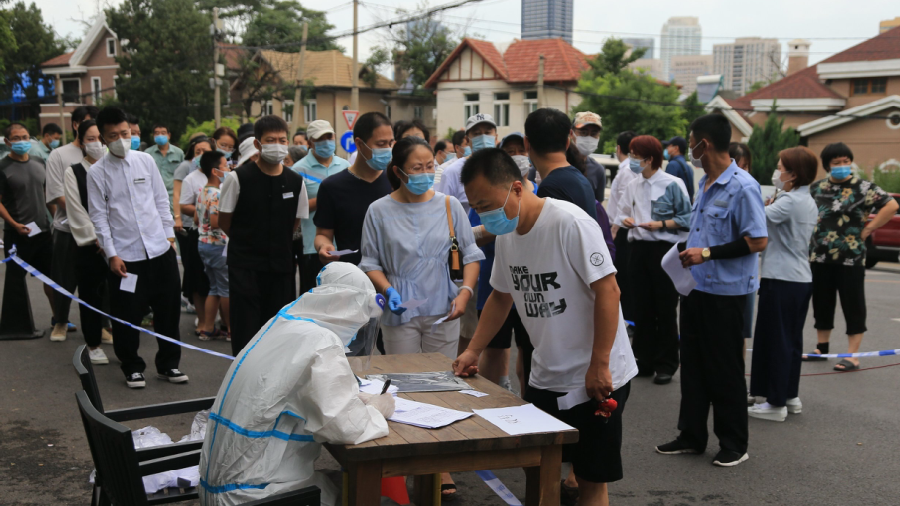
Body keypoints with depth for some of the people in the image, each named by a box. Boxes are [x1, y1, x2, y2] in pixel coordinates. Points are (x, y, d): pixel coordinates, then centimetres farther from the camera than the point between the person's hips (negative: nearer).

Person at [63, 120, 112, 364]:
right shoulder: (73, 172, 2)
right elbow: (77, 211, -3)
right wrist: (98, 239, -9)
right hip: (89, 246, -1)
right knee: (91, 296, 5)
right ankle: (93, 345, 17)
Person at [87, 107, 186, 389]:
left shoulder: (146, 161, 5)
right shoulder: (98, 172, -4)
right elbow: (99, 216, -4)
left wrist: (169, 234, 6)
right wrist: (111, 254, -8)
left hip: (160, 250, 3)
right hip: (125, 256, -3)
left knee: (168, 310, 9)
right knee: (127, 316, 4)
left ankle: (168, 364, 26)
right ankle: (132, 368, 23)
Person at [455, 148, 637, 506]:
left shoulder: (570, 223, -21)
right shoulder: (505, 235, 4)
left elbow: (607, 291, -21)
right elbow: (502, 296, 18)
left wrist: (599, 365, -21)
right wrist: (473, 351, 12)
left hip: (596, 379, -7)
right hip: (545, 378, 7)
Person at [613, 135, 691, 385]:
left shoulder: (672, 184, -9)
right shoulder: (632, 186, 8)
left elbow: (686, 219, -7)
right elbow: (621, 213, 17)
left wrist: (661, 224, -17)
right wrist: (626, 220, -4)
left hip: (665, 249, -5)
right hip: (639, 249, 6)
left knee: (665, 309, 2)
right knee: (642, 308, 11)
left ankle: (666, 364, 12)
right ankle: (645, 360, 22)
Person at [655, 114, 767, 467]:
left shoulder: (742, 187, -16)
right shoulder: (704, 184, 11)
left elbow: (757, 242, -19)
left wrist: (706, 253, -20)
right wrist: (689, 254, 10)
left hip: (725, 292, -8)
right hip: (696, 286, 8)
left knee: (725, 370, 2)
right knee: (693, 365, 13)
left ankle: (734, 445, 16)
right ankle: (692, 435, 25)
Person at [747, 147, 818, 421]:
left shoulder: (790, 201, -16)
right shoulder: (809, 202, 13)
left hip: (781, 280, -9)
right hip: (801, 278, 9)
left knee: (776, 340, -2)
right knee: (792, 340, 16)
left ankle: (776, 403, 4)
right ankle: (791, 396, 25)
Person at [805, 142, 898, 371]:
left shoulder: (863, 187, -7)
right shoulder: (816, 188, 9)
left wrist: (868, 229, -12)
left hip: (850, 258, -5)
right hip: (820, 257, 5)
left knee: (853, 306, 0)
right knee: (821, 304, 14)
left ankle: (852, 356, 4)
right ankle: (821, 348, 27)